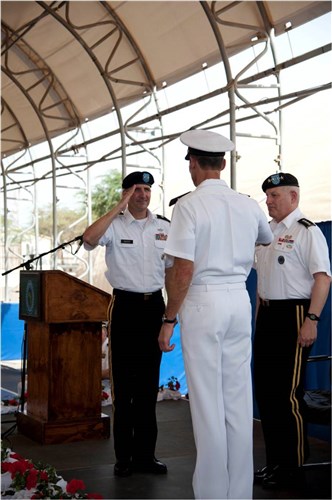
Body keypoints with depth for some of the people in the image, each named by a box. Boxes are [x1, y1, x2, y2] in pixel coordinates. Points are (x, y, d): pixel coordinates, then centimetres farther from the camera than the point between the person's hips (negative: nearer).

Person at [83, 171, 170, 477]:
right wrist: (120, 208, -20)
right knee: (123, 381, 2)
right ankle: (124, 455, 12)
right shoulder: (115, 224, -3)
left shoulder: (165, 227, 8)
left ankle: (145, 454, 19)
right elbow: (89, 239, -24)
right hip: (125, 304, -3)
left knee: (149, 382, 9)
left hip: (154, 304, 3)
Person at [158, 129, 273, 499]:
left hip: (203, 302, -5)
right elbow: (267, 239, 28)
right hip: (239, 300, 5)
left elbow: (183, 270, -15)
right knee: (238, 399, 11)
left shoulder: (189, 205, -10)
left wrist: (169, 319, -7)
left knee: (208, 401, 2)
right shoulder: (248, 205, 7)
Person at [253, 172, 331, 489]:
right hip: (266, 314, 9)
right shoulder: (266, 231, 15)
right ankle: (274, 460, 26)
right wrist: (259, 314, 17)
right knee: (264, 390, 12)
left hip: (293, 314, -8)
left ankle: (292, 465, 10)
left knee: (288, 393, -4)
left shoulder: (306, 231, -10)